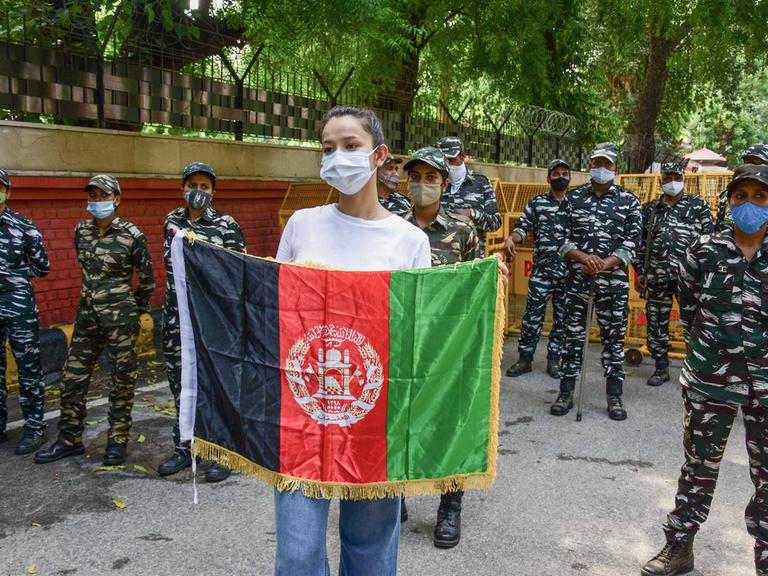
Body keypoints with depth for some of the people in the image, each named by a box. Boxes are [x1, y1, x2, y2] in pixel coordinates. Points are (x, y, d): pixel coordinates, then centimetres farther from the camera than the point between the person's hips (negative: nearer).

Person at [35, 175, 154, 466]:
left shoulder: (131, 234, -9)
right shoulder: (81, 231, 5)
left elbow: (146, 277, 1)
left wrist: (140, 309, 9)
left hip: (120, 315, -5)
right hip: (87, 313, 5)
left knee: (122, 379, 4)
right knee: (73, 377, 7)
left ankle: (117, 441, 16)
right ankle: (70, 440, 21)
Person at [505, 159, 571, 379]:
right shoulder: (536, 203, 6)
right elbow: (523, 228, 1)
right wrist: (511, 238, -21)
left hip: (569, 272, 1)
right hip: (542, 270, -1)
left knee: (562, 317, 7)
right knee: (532, 315, -1)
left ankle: (554, 359, 18)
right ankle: (524, 359, 10)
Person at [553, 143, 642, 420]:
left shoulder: (629, 201, 3)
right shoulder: (573, 197, 7)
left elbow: (632, 241, -2)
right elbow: (562, 237, 3)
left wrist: (605, 264, -16)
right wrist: (583, 257, -15)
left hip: (614, 280, -1)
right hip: (577, 278, 1)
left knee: (614, 337, 5)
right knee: (573, 335, 6)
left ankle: (614, 396, 15)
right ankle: (566, 393, 15)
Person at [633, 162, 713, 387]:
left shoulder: (698, 205, 4)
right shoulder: (649, 209, 12)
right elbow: (641, 243, 13)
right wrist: (639, 272, 9)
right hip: (656, 276, 3)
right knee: (656, 322, 7)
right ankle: (661, 368, 20)